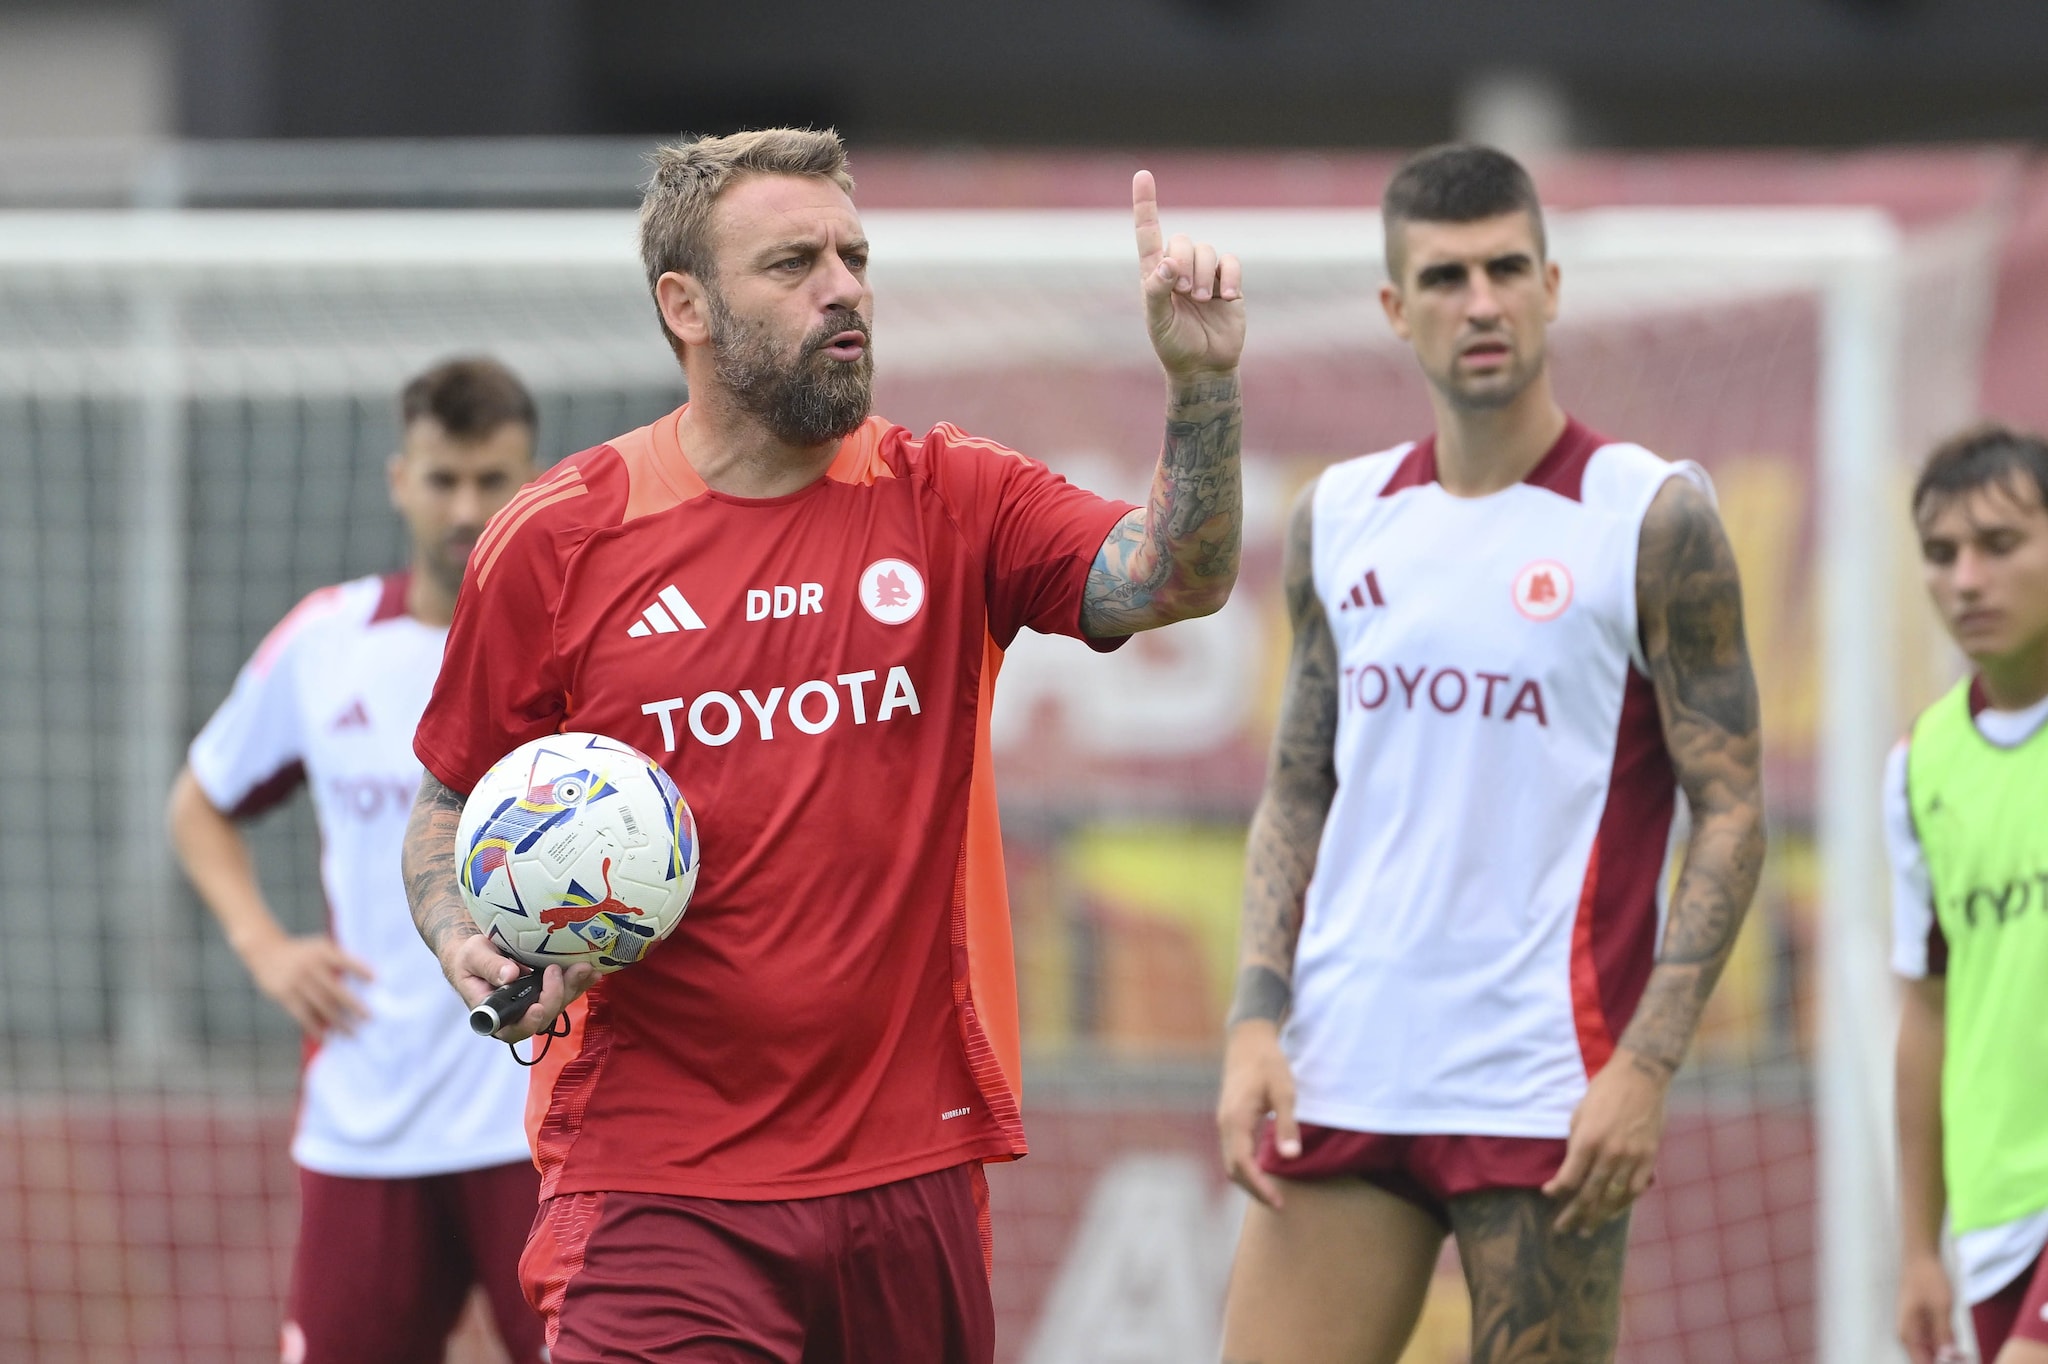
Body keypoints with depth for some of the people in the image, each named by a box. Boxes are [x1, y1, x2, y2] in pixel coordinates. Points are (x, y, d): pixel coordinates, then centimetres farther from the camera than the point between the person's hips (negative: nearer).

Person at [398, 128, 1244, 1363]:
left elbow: (1174, 581, -10)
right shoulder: (554, 543, 1)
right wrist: (474, 955, -9)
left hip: (910, 1173, 2)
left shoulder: (949, 501, 5)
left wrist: (1203, 385, -25)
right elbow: (451, 814, 11)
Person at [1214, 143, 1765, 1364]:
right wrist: (1257, 1020, 3)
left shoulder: (1651, 519, -3)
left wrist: (1646, 1066, -14)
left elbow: (1731, 813, -5)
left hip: (1544, 1099, -4)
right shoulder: (1340, 521, 11)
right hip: (1341, 1074, 4)